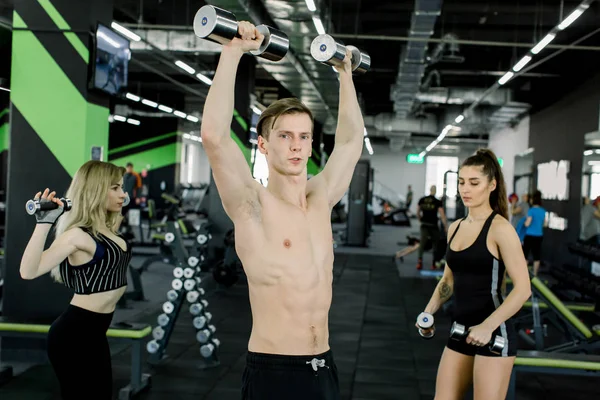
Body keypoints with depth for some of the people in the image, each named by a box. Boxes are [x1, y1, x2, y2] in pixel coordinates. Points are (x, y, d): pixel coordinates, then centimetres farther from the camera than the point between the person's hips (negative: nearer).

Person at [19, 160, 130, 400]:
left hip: (94, 333, 9)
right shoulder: (78, 235, -19)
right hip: (74, 334, -9)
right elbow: (29, 271, -31)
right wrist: (44, 223, -37)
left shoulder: (106, 230, 7)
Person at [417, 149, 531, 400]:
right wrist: (429, 312, 6)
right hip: (460, 331, 7)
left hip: (493, 333, -7)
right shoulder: (455, 227, 9)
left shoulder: (499, 228, -12)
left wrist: (488, 326, -24)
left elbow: (523, 289, -16)